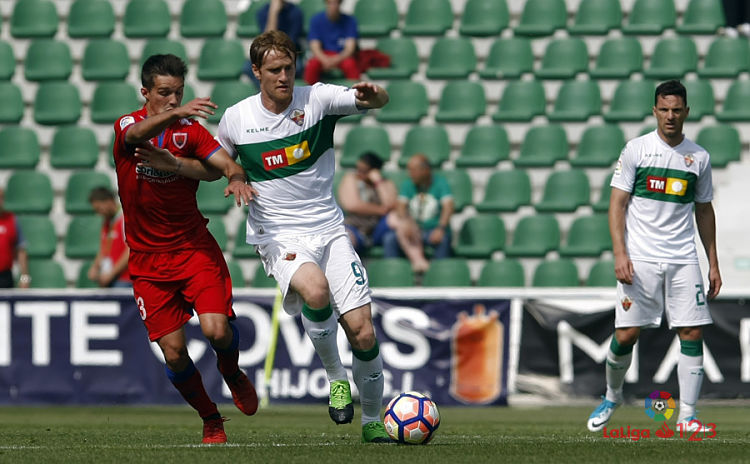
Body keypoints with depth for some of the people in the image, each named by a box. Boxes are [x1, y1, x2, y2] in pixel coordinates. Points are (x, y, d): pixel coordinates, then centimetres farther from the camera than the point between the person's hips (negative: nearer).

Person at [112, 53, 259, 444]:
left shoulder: (190, 128, 3)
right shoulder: (126, 126, -4)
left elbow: (221, 164, -9)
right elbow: (138, 134, -29)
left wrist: (236, 178, -35)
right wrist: (176, 114, -50)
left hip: (195, 248, 0)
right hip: (147, 260, 0)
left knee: (217, 330, -19)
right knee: (173, 351, -6)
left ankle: (233, 375, 16)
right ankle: (210, 419, 16)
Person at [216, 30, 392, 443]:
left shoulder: (317, 99, -4)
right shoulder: (236, 119, -1)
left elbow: (377, 101, -19)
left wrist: (372, 95, -43)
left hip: (329, 230, 1)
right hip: (278, 237, -1)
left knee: (362, 332, -6)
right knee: (316, 290, -35)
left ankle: (372, 422, 16)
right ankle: (336, 378, -10)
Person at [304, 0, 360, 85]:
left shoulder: (349, 21, -4)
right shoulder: (316, 20, -2)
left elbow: (350, 47, -12)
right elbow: (315, 47, -9)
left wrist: (336, 60, -31)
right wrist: (325, 60, -30)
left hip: (342, 55, -1)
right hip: (323, 56, 1)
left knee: (351, 64, -34)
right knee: (312, 65, -32)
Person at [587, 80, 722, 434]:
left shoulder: (699, 157, 9)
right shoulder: (636, 149, 0)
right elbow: (617, 204, -1)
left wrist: (713, 263, 13)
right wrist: (620, 254, -12)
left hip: (683, 259, 2)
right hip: (640, 258, -2)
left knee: (692, 332, -6)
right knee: (626, 334, -5)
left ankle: (687, 415, -2)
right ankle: (612, 396, 21)